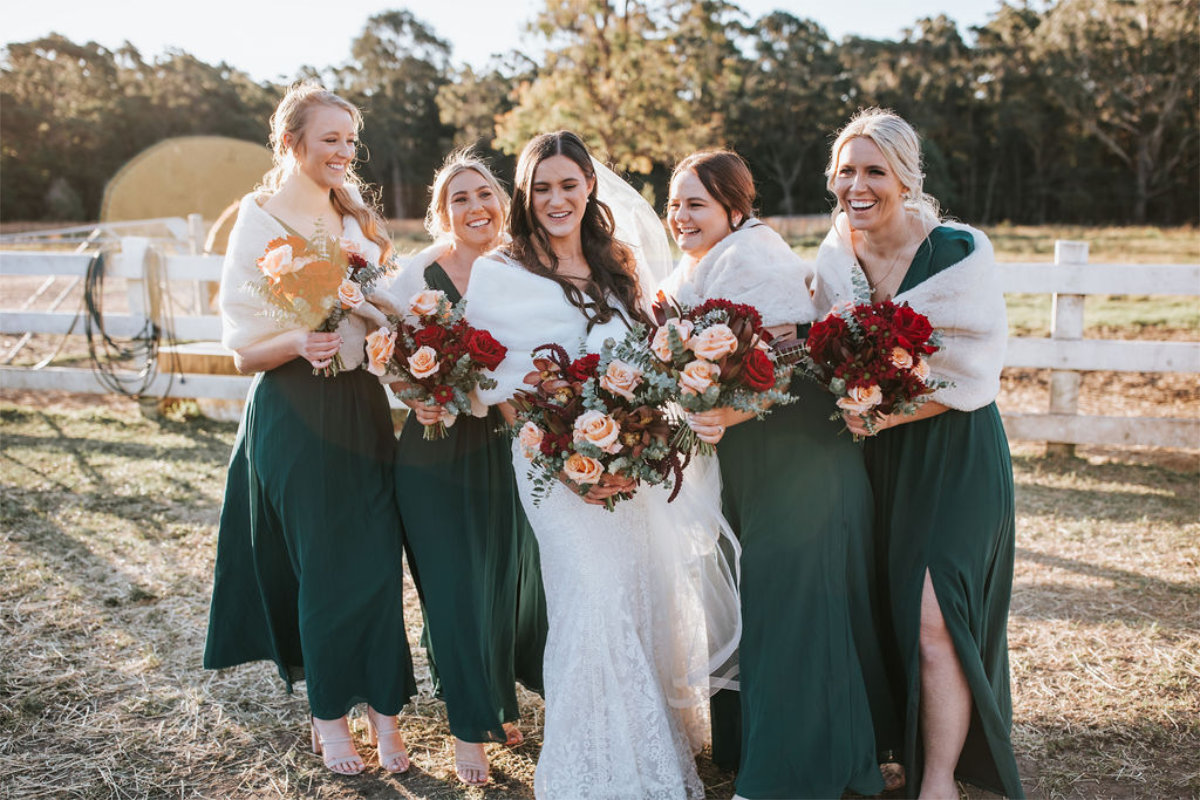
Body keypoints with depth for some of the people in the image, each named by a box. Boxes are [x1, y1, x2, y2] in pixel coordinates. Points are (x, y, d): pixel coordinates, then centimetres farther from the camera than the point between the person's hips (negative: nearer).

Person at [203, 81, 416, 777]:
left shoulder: (358, 219, 11)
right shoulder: (259, 222, -5)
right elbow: (244, 349, -8)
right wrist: (299, 341, -27)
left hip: (362, 406, 5)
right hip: (296, 413, -4)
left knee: (377, 555, 2)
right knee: (323, 559, 4)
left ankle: (384, 707, 14)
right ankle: (328, 713, 22)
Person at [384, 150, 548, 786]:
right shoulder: (419, 274, -6)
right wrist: (418, 399, -22)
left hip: (511, 444, 3)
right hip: (439, 452, -3)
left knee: (512, 575, 13)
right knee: (456, 585, 3)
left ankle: (502, 700, 37)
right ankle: (472, 723, 23)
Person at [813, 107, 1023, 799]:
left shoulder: (959, 251, -14)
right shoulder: (835, 258, 1)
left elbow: (972, 375, -15)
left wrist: (882, 415, -20)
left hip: (954, 454, -5)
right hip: (875, 457, 5)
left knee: (935, 620, -9)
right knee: (883, 609, 9)